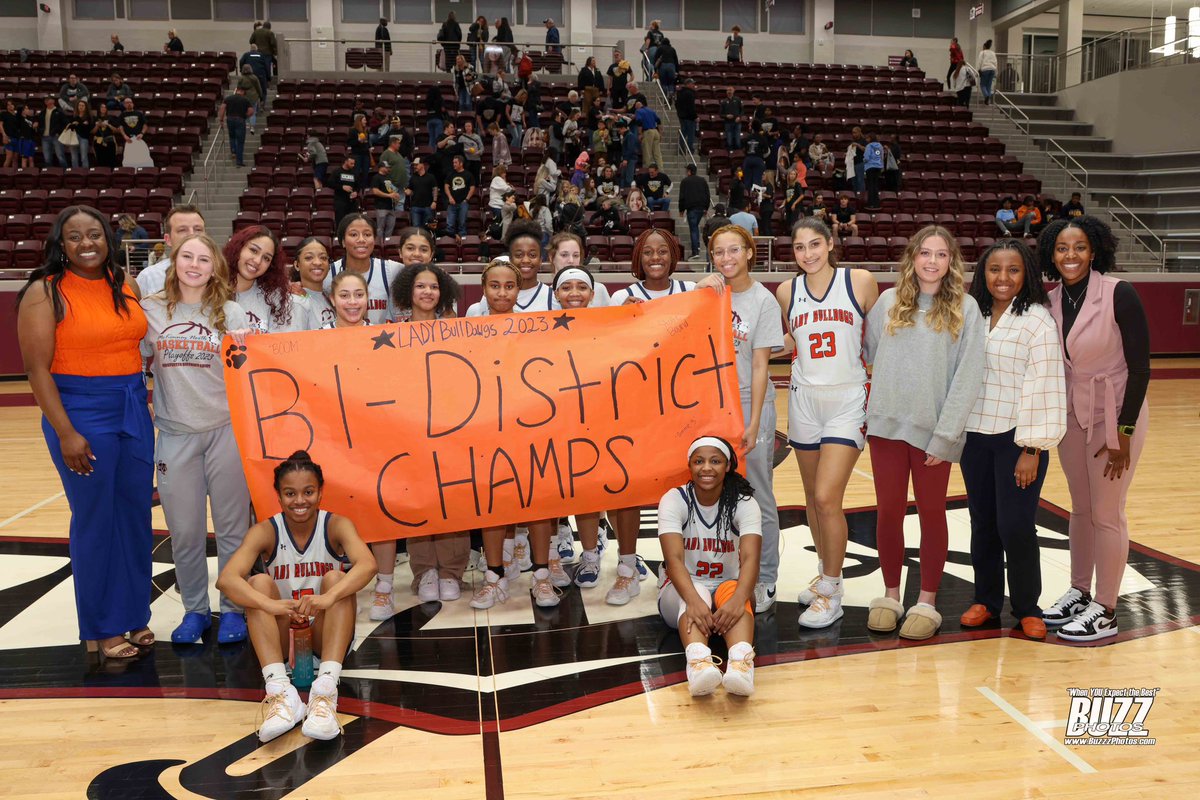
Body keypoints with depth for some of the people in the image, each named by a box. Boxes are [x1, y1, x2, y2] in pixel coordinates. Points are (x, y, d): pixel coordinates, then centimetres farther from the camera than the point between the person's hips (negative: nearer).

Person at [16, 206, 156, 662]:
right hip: (80, 414, -5)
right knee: (96, 521, 3)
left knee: (136, 516, 10)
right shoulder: (45, 292, -6)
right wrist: (66, 432, -15)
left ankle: (134, 616, 25)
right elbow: (37, 368, -10)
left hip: (134, 410, 5)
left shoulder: (125, 285, 8)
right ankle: (101, 629, 18)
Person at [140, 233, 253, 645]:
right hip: (175, 435, 1)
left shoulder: (231, 313, 2)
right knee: (184, 532, 8)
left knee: (232, 527, 6)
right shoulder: (151, 310, 4)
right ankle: (194, 609, 25)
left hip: (225, 430, -1)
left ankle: (233, 609, 20)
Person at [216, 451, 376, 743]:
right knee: (259, 582, -24)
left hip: (326, 634, -1)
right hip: (281, 637, 1)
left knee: (335, 578, -26)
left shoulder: (336, 525, -11)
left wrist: (328, 597, -50)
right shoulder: (265, 532, -9)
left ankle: (325, 690, -40)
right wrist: (269, 604, -46)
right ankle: (280, 692, -39)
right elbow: (226, 579, -27)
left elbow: (367, 564, -32)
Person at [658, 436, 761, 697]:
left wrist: (738, 600, -48)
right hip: (681, 591, 0)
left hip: (730, 588, 1)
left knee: (732, 590, -35)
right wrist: (694, 601, -48)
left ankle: (741, 662, -62)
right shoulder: (674, 500, -13)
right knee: (696, 591, -36)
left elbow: (750, 558, -27)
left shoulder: (744, 503, -10)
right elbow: (674, 558, -28)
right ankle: (698, 662, -64)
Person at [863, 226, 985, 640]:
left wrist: (945, 435, -12)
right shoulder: (888, 302, 5)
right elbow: (864, 352, 11)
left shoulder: (965, 308, -3)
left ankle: (927, 603, 20)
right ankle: (890, 597, 23)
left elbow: (967, 377, -8)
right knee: (889, 512, 9)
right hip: (887, 424, 3)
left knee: (931, 514, 9)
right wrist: (862, 405, 1)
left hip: (934, 430, -2)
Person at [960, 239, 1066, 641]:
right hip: (975, 436, 5)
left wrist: (1032, 450, -15)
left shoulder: (1037, 320, -8)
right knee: (982, 522, 11)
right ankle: (986, 599, 26)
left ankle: (1027, 608, 16)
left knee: (1016, 526, -3)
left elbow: (1043, 387, -12)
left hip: (1017, 439, -5)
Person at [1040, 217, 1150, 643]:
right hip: (1072, 413, 5)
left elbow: (1139, 367, -15)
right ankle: (1079, 593, 29)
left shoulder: (1119, 294, -16)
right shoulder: (1051, 301, -1)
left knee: (1106, 514, 1)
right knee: (1080, 508, 15)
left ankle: (1105, 612, 13)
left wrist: (1124, 433, -15)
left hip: (1116, 414, -5)